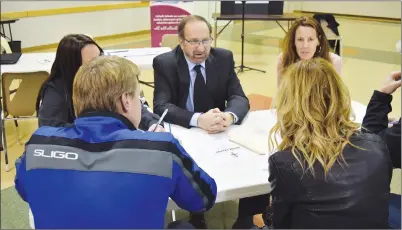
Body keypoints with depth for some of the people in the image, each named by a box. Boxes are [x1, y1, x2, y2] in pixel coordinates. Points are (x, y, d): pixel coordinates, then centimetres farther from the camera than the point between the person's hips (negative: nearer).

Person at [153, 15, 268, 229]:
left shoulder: (224, 58, -3)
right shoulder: (164, 63, -11)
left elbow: (239, 98, -8)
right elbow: (161, 106, -21)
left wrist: (229, 116, -34)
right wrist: (198, 119, -39)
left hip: (221, 132, 3)